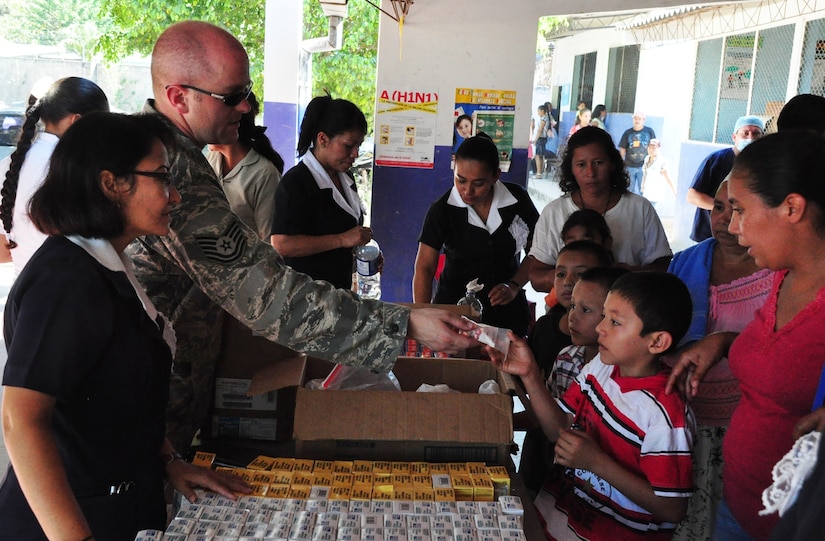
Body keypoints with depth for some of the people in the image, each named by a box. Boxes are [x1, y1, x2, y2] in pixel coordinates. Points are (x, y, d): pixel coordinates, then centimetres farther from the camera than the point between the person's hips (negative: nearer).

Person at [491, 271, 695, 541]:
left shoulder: (664, 413, -26)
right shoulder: (600, 366, -5)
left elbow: (672, 510, -20)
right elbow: (560, 430, 1)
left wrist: (597, 462, -25)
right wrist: (530, 374, -11)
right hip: (568, 496, 6)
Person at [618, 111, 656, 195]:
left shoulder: (649, 131, -1)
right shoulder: (627, 133, -1)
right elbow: (622, 149, 3)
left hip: (644, 166, -1)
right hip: (629, 166, 1)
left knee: (642, 190, 3)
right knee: (629, 190, 12)